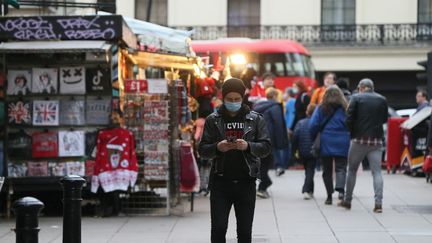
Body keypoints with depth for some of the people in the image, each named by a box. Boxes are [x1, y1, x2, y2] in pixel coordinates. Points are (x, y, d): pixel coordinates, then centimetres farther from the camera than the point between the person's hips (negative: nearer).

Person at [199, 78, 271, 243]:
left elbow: (266, 147, -1)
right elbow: (202, 150, 2)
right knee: (218, 229, -2)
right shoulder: (213, 120, 4)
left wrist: (248, 146, -19)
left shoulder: (256, 119, 5)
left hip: (246, 183, 0)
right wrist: (217, 147, -18)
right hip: (220, 183, 0)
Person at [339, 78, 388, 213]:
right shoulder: (382, 100, 5)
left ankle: (347, 200, 19)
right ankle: (378, 203, -10)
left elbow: (349, 118, -7)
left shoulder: (356, 98, -3)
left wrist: (352, 132, 8)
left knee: (352, 170, 12)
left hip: (359, 138, -2)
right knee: (377, 171, 1)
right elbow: (385, 119, 13)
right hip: (376, 140, 2)